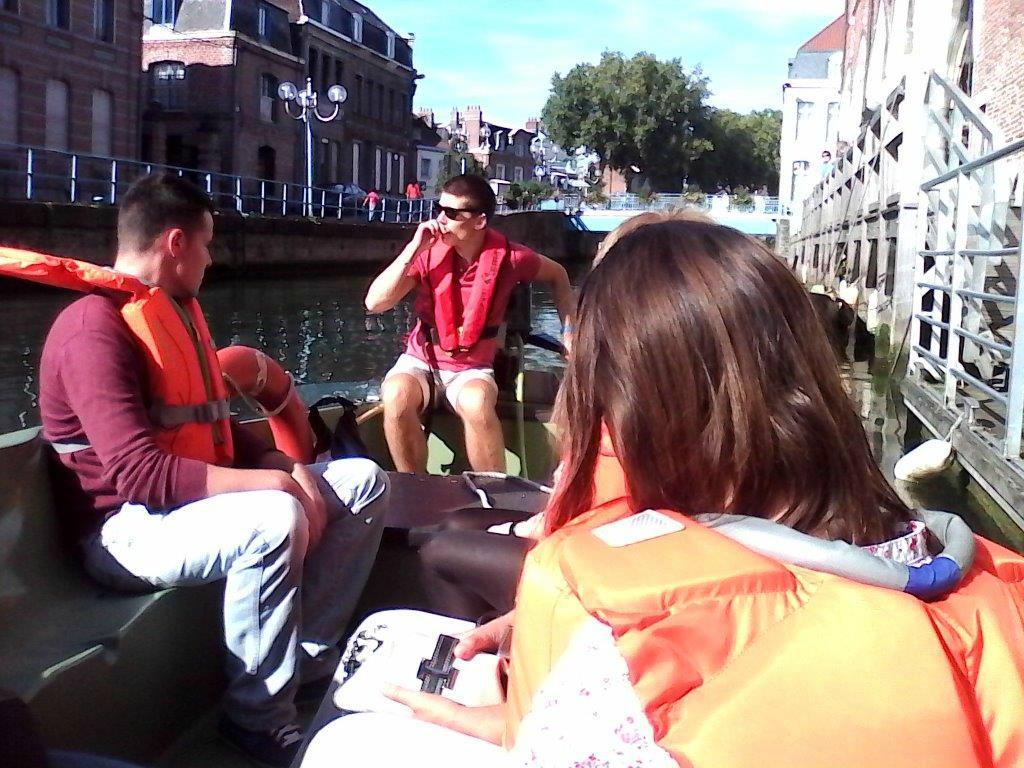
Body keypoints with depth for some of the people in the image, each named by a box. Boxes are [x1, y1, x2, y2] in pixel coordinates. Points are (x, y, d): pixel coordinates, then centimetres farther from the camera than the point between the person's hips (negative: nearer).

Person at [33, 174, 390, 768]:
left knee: (364, 482, 3)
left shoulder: (175, 311, 12)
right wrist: (276, 482, -27)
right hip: (129, 526, -9)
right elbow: (140, 474, -29)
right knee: (275, 518, -37)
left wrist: (288, 468, -3)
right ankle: (259, 717, -18)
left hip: (201, 495, 10)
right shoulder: (95, 329, -19)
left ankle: (310, 657, -1)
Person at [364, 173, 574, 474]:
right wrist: (413, 249, -22)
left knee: (476, 403, -37)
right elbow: (374, 303, -16)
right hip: (421, 361, 1)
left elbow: (557, 275, 11)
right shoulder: (429, 251, -9)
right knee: (397, 396, -33)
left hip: (472, 369, -1)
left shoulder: (508, 257, -11)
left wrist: (569, 331, 5)